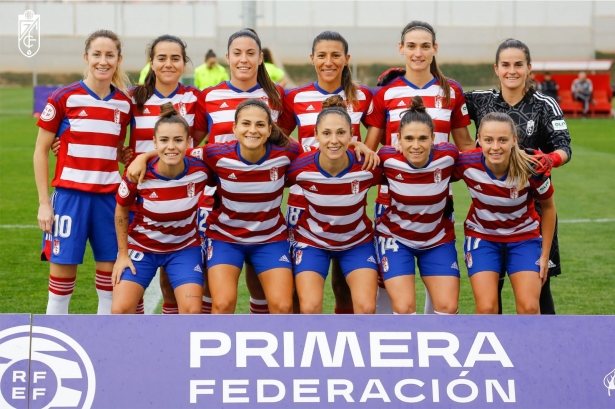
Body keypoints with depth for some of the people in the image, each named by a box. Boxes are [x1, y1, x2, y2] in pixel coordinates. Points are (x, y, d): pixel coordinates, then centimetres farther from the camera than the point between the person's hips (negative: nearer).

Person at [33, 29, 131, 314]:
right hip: (70, 194, -3)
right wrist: (44, 202, -5)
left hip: (110, 197, 3)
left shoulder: (124, 104, 6)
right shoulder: (63, 98, -5)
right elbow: (41, 150, -1)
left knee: (110, 273, 4)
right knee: (63, 269, -1)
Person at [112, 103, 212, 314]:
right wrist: (122, 254, -2)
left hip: (184, 248, 1)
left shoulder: (201, 170, -22)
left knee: (192, 310, -15)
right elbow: (121, 211, -4)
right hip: (141, 247, -1)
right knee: (120, 309, -11)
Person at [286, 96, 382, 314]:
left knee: (366, 307, -15)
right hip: (312, 241, 0)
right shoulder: (300, 167, -25)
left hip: (358, 242, 1)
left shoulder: (368, 166, -24)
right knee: (310, 308, -16)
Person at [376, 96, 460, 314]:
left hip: (438, 240, 2)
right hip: (396, 237, -1)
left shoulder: (447, 155, -21)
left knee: (448, 307, -6)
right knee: (403, 307, -13)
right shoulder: (388, 159, -22)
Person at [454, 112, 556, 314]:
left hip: (524, 238, 0)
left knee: (529, 307, -12)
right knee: (486, 308, -13)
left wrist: (545, 254, -2)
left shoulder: (530, 169, -26)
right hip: (482, 237, 0)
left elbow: (548, 207, -7)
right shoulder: (466, 164, -26)